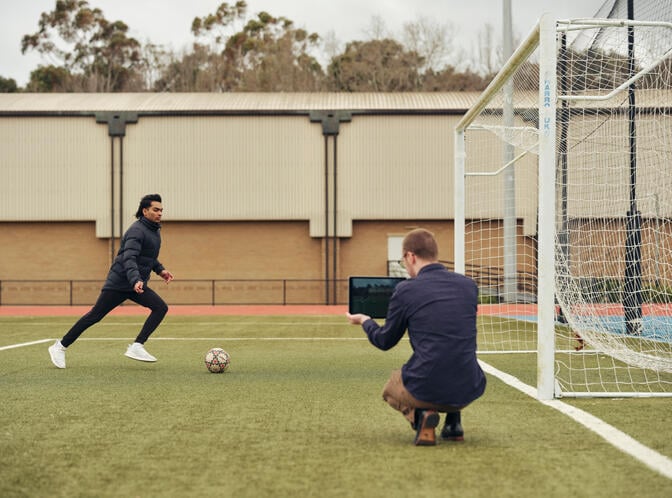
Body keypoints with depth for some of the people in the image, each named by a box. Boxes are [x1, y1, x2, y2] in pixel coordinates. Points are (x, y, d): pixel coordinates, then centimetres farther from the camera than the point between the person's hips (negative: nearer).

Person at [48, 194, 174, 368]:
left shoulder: (155, 231, 13)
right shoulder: (137, 230, -17)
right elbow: (128, 258, -30)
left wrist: (160, 269, 16)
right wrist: (135, 280, -43)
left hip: (137, 285, 8)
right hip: (119, 282, -8)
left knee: (161, 308, -11)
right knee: (95, 316, -3)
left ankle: (136, 347, -12)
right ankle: (60, 347, 10)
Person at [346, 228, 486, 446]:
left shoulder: (405, 290, -7)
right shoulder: (469, 285, 5)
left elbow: (385, 342, 8)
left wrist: (364, 321, 29)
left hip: (424, 390, -4)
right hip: (469, 391, 4)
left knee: (390, 390, 31)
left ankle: (419, 415, -1)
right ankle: (453, 422, 15)